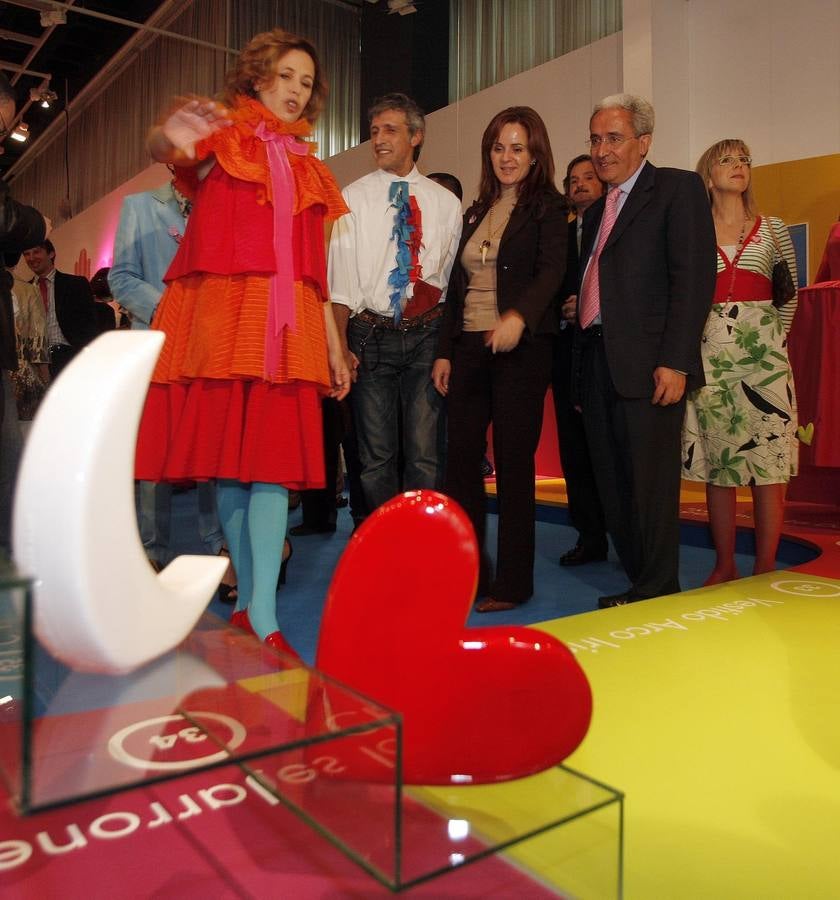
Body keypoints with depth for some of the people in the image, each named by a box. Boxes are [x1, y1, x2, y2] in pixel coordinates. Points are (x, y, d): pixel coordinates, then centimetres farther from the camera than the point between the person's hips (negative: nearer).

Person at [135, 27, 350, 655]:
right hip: (221, 315, -2)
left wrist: (334, 346, 13)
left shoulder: (309, 170, 21)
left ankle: (263, 616, -9)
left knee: (273, 461, -8)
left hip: (286, 327, 3)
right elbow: (163, 150, -8)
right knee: (227, 460, -2)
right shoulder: (222, 137, 12)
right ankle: (248, 600, 9)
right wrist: (172, 134, -32)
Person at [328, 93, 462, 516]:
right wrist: (340, 346, -9)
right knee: (376, 454, 5)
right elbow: (342, 278, 0)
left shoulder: (446, 202, 10)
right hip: (371, 336, 0)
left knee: (425, 453, -1)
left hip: (426, 337, 1)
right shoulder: (354, 197, 4)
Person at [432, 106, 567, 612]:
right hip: (468, 347, 6)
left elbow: (552, 270, -14)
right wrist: (445, 351, 10)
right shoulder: (476, 213, 19)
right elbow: (458, 287, 18)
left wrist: (518, 316, -32)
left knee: (514, 462, -2)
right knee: (461, 457, 3)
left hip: (521, 347, -6)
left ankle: (513, 582, 8)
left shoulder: (548, 207, 2)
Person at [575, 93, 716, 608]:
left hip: (648, 365, -7)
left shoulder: (678, 188, 1)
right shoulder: (596, 211, 23)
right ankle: (638, 581, 23)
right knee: (613, 484, 11)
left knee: (651, 484, -2)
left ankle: (657, 594, 10)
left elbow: (694, 278, -11)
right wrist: (582, 373, 11)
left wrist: (675, 362, -19)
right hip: (597, 363, 8)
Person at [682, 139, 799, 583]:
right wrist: (689, 348, -2)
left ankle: (765, 570, 5)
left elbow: (788, 297, 14)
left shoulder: (772, 230, 10)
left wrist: (772, 341, 6)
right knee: (717, 465, 3)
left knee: (769, 463, -4)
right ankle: (724, 567, 13)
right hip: (710, 356, 0)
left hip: (762, 355, 0)